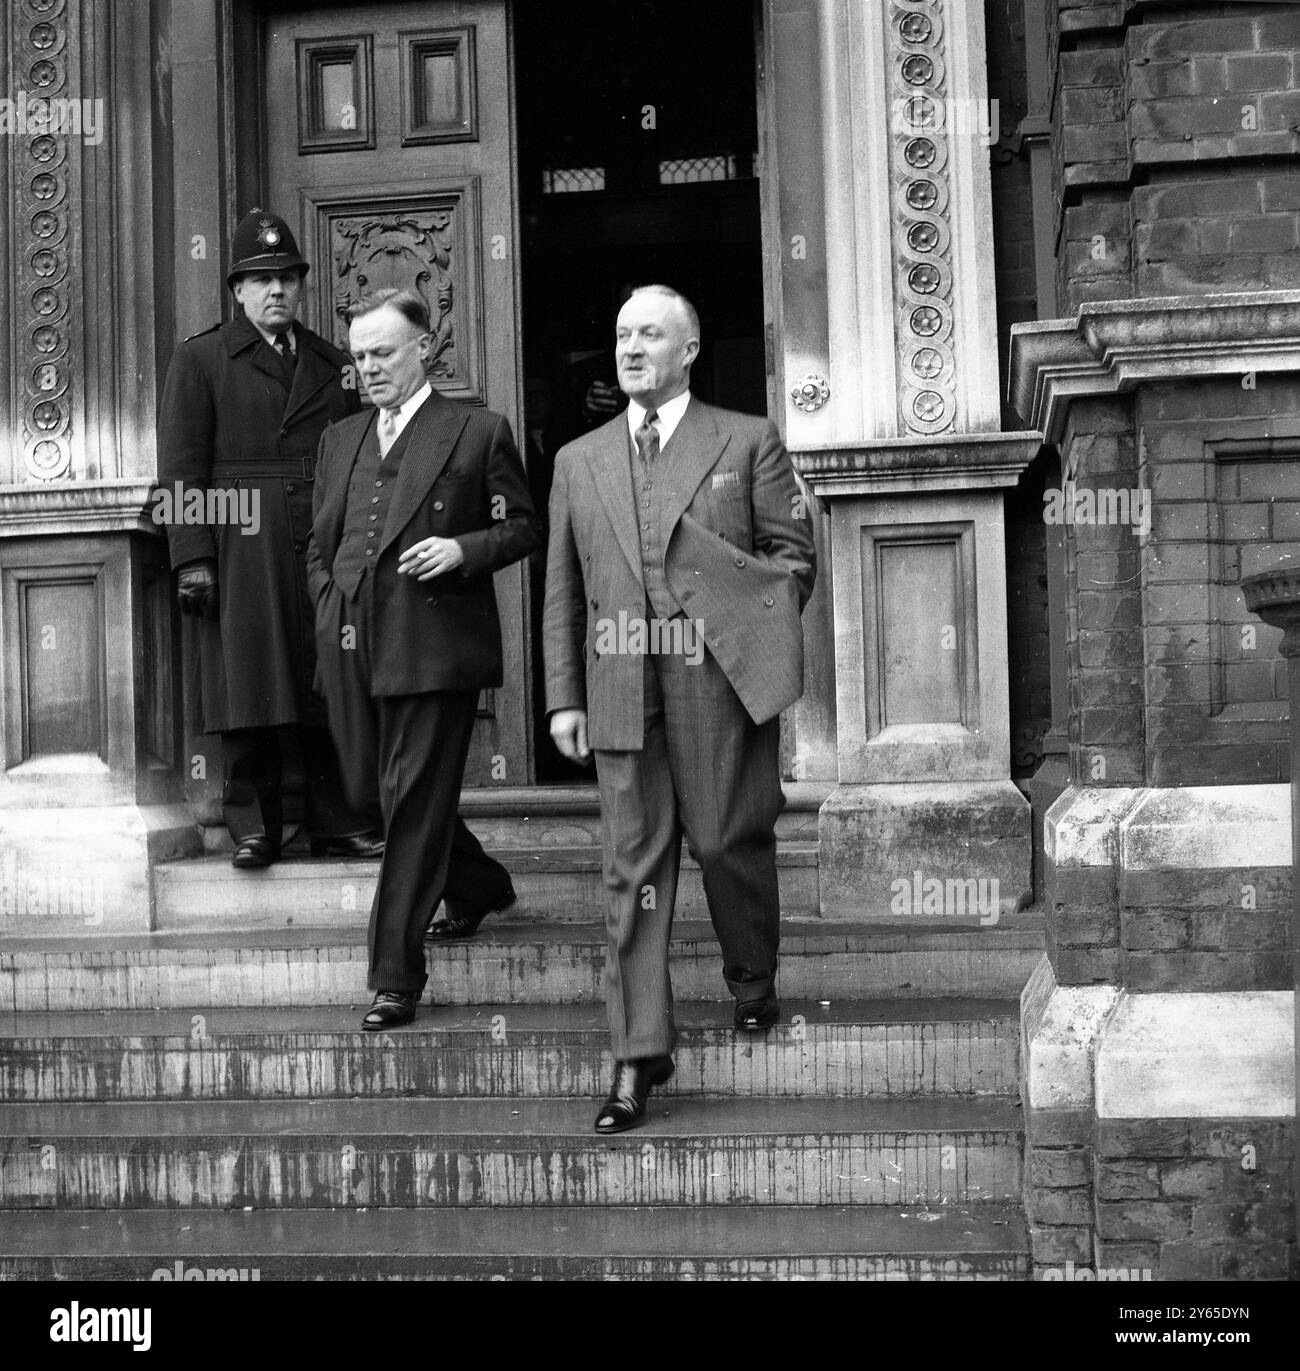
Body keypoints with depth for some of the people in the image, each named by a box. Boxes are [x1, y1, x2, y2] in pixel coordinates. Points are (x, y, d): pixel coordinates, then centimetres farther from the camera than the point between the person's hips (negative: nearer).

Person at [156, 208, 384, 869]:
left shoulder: (334, 365, 17)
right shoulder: (199, 360, 7)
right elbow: (181, 468, 0)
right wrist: (192, 558, -9)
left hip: (327, 556, 3)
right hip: (239, 558, -3)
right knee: (249, 695, -2)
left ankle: (341, 824, 10)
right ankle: (253, 829, 6)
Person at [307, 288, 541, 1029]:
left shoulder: (478, 432, 1)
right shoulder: (340, 439, 17)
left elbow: (524, 525, 2)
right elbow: (320, 544, 23)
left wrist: (462, 550, -14)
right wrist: (331, 608, 9)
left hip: (435, 648, -6)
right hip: (355, 651, 6)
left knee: (414, 807, -7)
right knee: (380, 792, 14)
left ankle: (397, 976, -1)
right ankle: (480, 885, 41)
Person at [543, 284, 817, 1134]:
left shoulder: (748, 443, 7)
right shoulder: (579, 462, 15)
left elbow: (794, 559, 7)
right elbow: (564, 592, 14)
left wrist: (755, 633, -8)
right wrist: (564, 698, 8)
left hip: (718, 681, -2)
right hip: (621, 689, 2)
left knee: (728, 842, 3)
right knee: (633, 868, 0)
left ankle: (754, 983, 33)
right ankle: (640, 1056, 3)